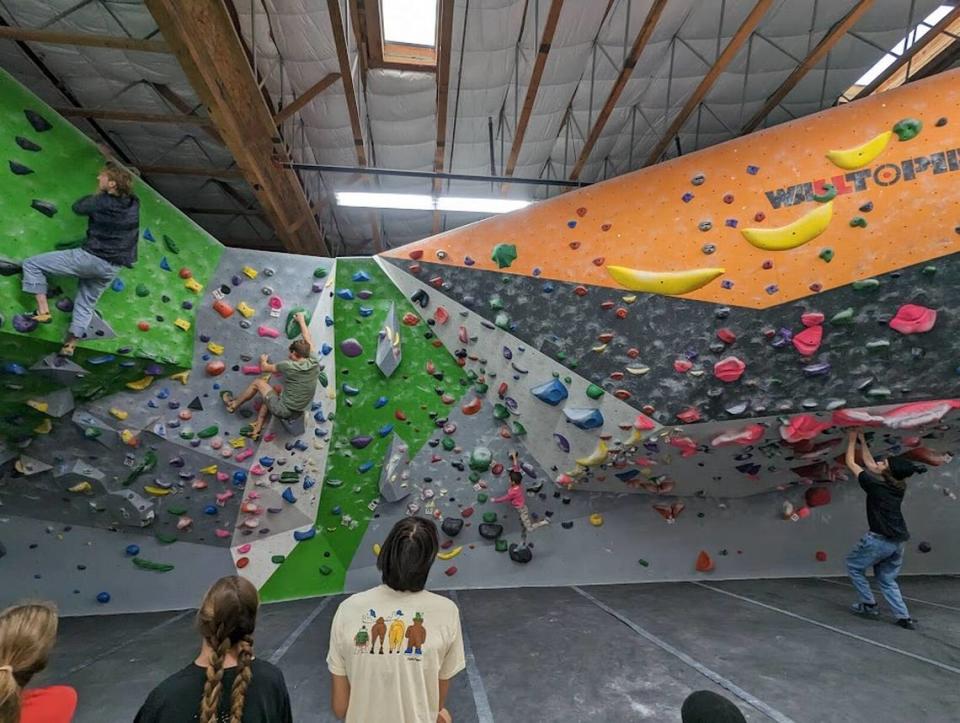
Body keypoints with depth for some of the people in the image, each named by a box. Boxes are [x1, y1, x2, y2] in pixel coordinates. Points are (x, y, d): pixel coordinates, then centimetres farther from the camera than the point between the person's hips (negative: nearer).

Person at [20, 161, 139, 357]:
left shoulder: (101, 202, -11)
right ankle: (70, 345, 23)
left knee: (31, 264, 6)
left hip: (90, 258, -6)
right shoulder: (134, 204, 3)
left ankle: (43, 310, -2)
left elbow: (78, 207, 9)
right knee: (86, 305, 20)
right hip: (112, 268, 7)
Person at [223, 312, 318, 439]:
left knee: (258, 382, 13)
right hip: (297, 413, 6)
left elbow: (264, 368, -1)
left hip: (284, 410, -6)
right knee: (269, 395, 32)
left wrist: (263, 360, 23)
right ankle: (257, 429, 33)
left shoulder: (288, 365, -19)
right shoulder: (313, 362, -7)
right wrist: (301, 320, 23)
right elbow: (308, 339, 10)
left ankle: (233, 404, 32)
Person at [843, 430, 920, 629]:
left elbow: (851, 463, -1)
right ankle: (905, 617, 14)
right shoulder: (899, 487, 6)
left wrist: (852, 440, 9)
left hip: (880, 540, -7)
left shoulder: (875, 485, -14)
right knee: (887, 579, 20)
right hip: (898, 542, 7)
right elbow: (869, 464, 18)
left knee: (853, 566, 14)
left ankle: (868, 605, 16)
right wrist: (862, 440, 23)